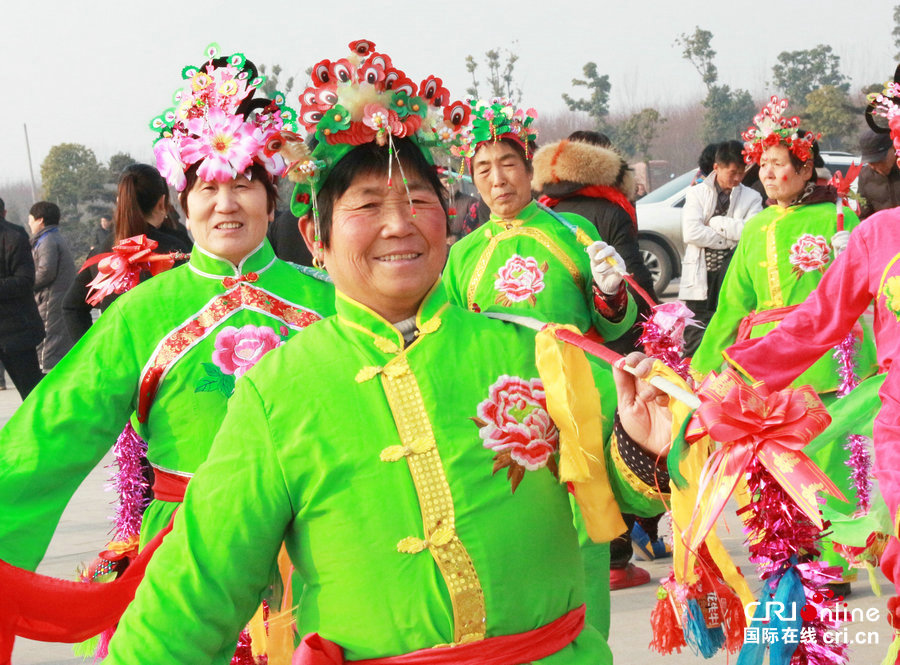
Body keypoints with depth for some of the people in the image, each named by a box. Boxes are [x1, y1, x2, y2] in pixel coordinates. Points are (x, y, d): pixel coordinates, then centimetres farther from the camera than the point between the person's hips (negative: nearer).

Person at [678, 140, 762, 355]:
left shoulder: (751, 198, 7)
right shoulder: (697, 194, 6)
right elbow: (691, 233, -10)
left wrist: (715, 222, -7)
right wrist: (730, 238, -8)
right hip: (699, 279, 0)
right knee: (694, 343, 1)